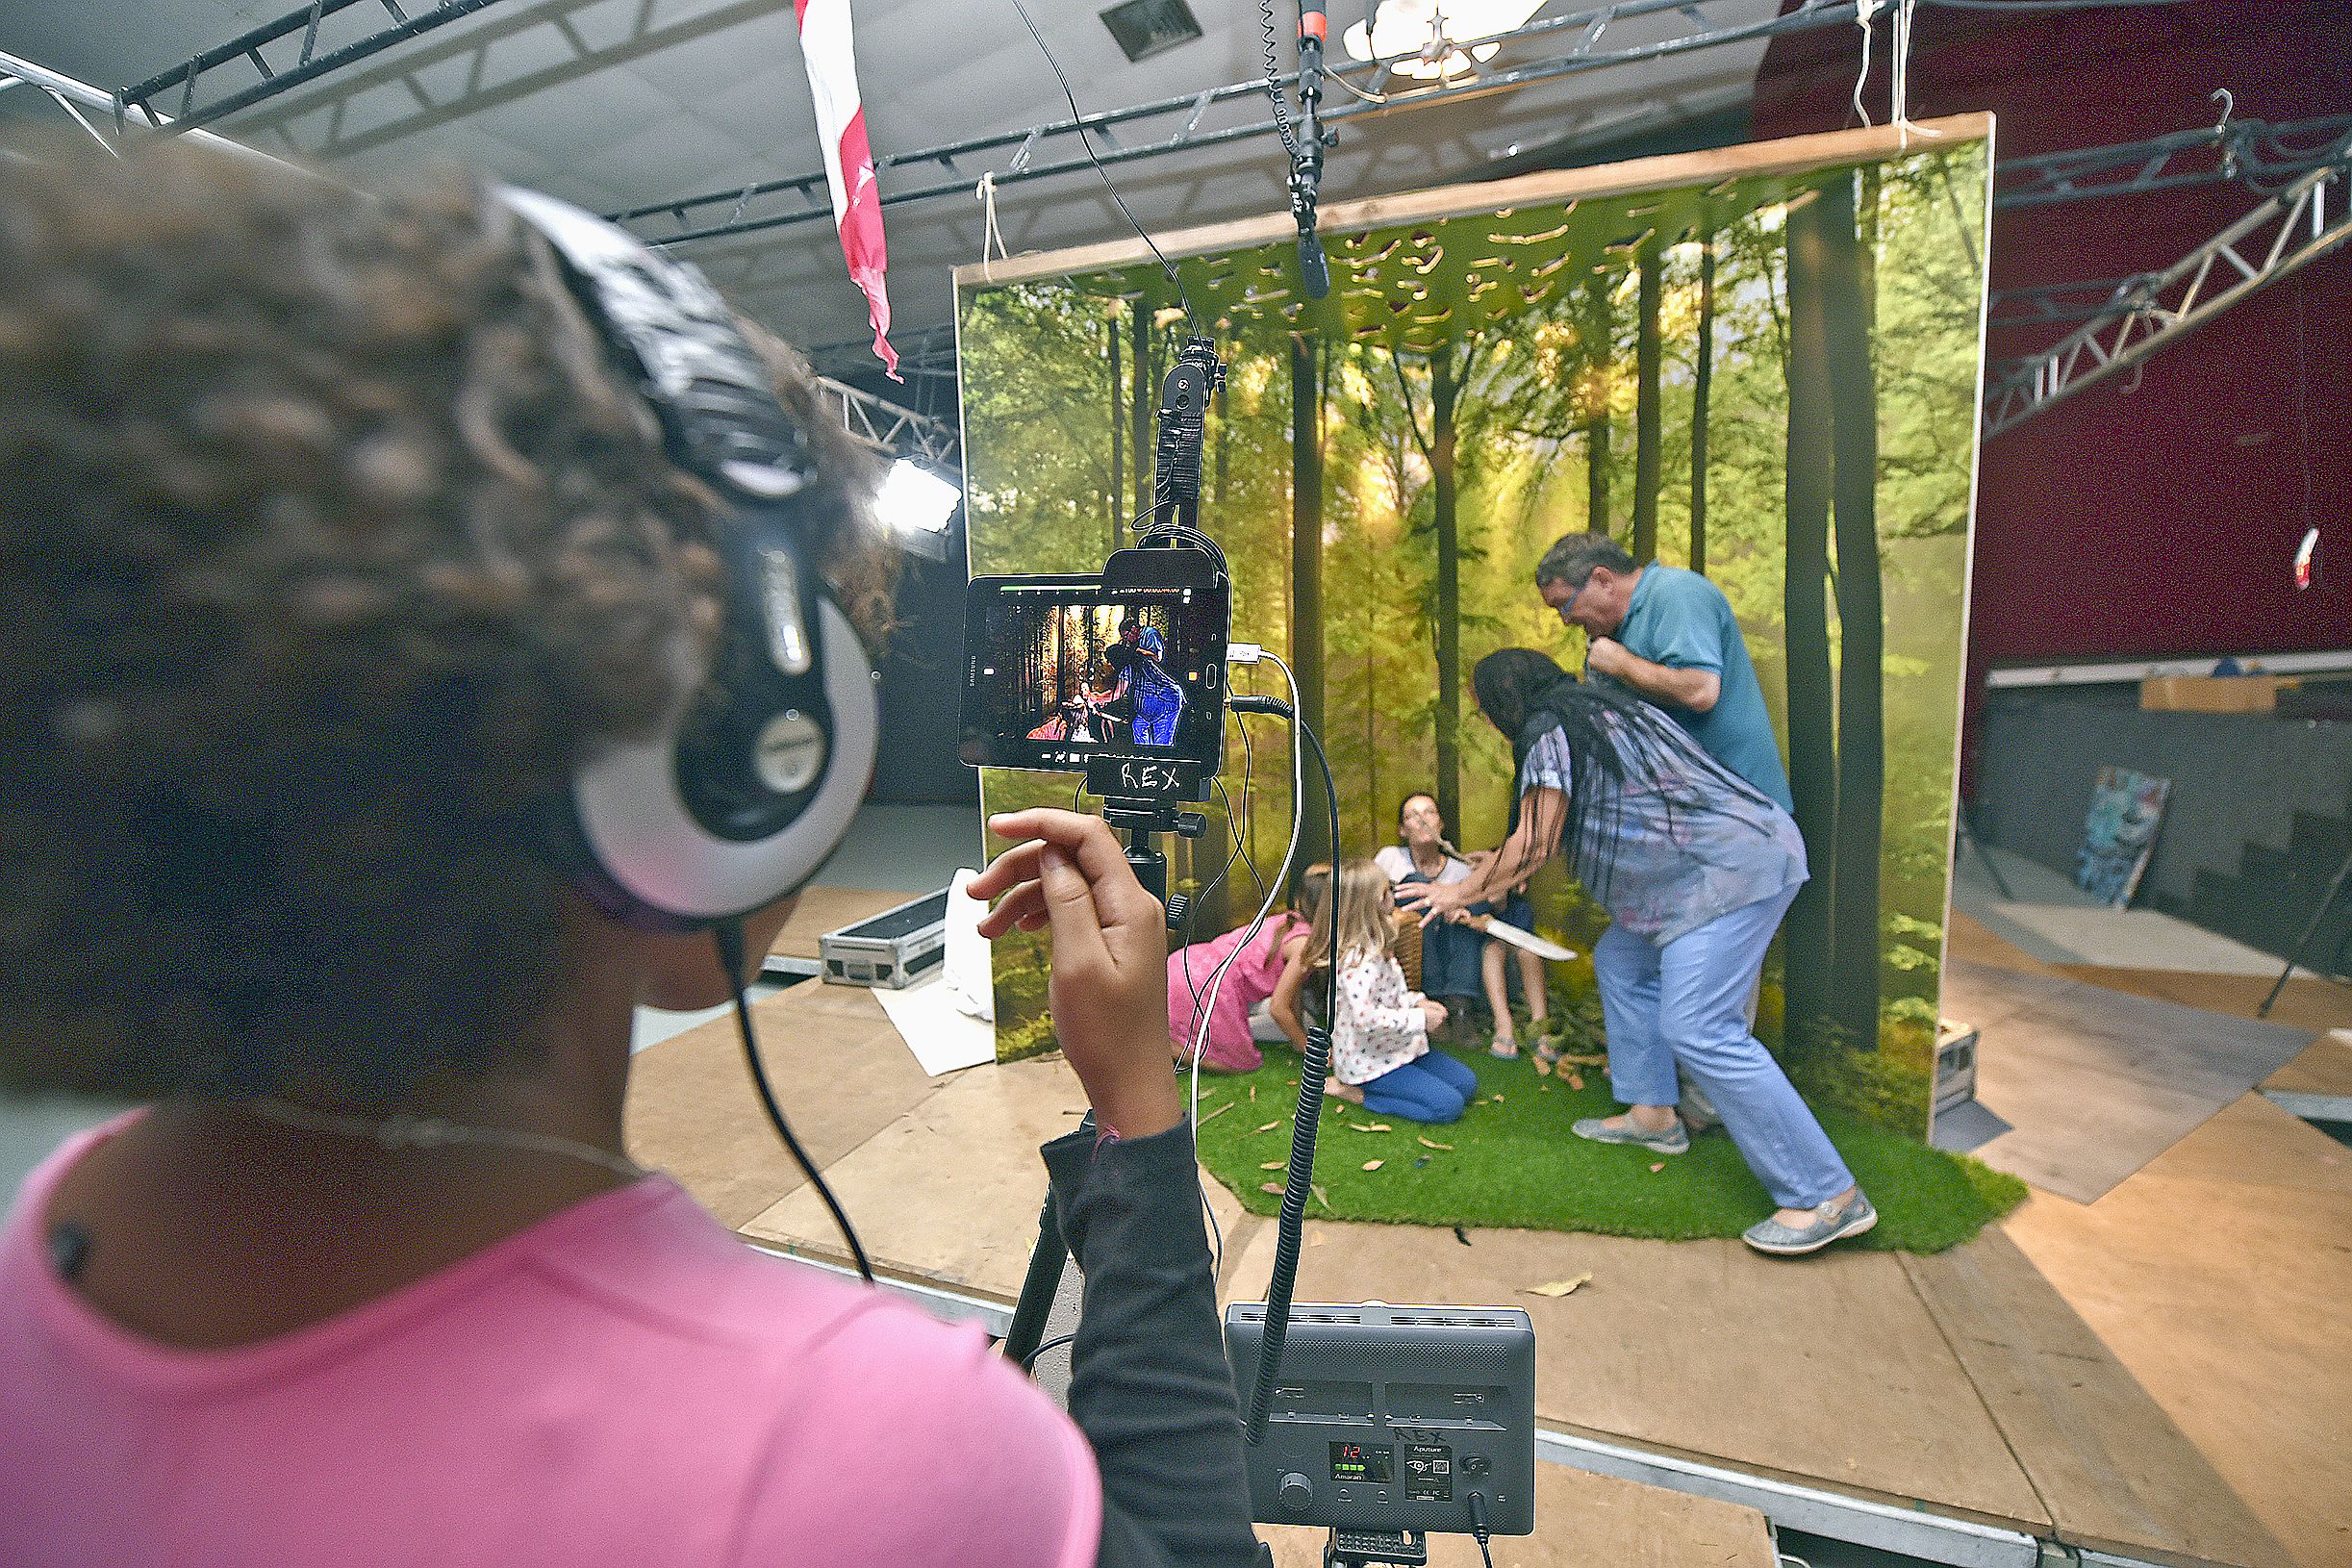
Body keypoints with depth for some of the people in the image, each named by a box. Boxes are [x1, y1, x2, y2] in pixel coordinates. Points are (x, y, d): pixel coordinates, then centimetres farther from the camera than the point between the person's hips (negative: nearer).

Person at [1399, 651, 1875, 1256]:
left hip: (1731, 866, -11)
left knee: (1698, 1030, -14)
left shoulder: (1548, 729, -10)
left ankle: (1829, 1196, -7)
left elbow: (1535, 844, -10)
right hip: (1732, 856, 11)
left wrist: (1462, 892, 2)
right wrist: (1502, 864, 37)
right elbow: (1576, 826, 29)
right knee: (1619, 961, 18)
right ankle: (1652, 1115, 26)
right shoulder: (1599, 707, 20)